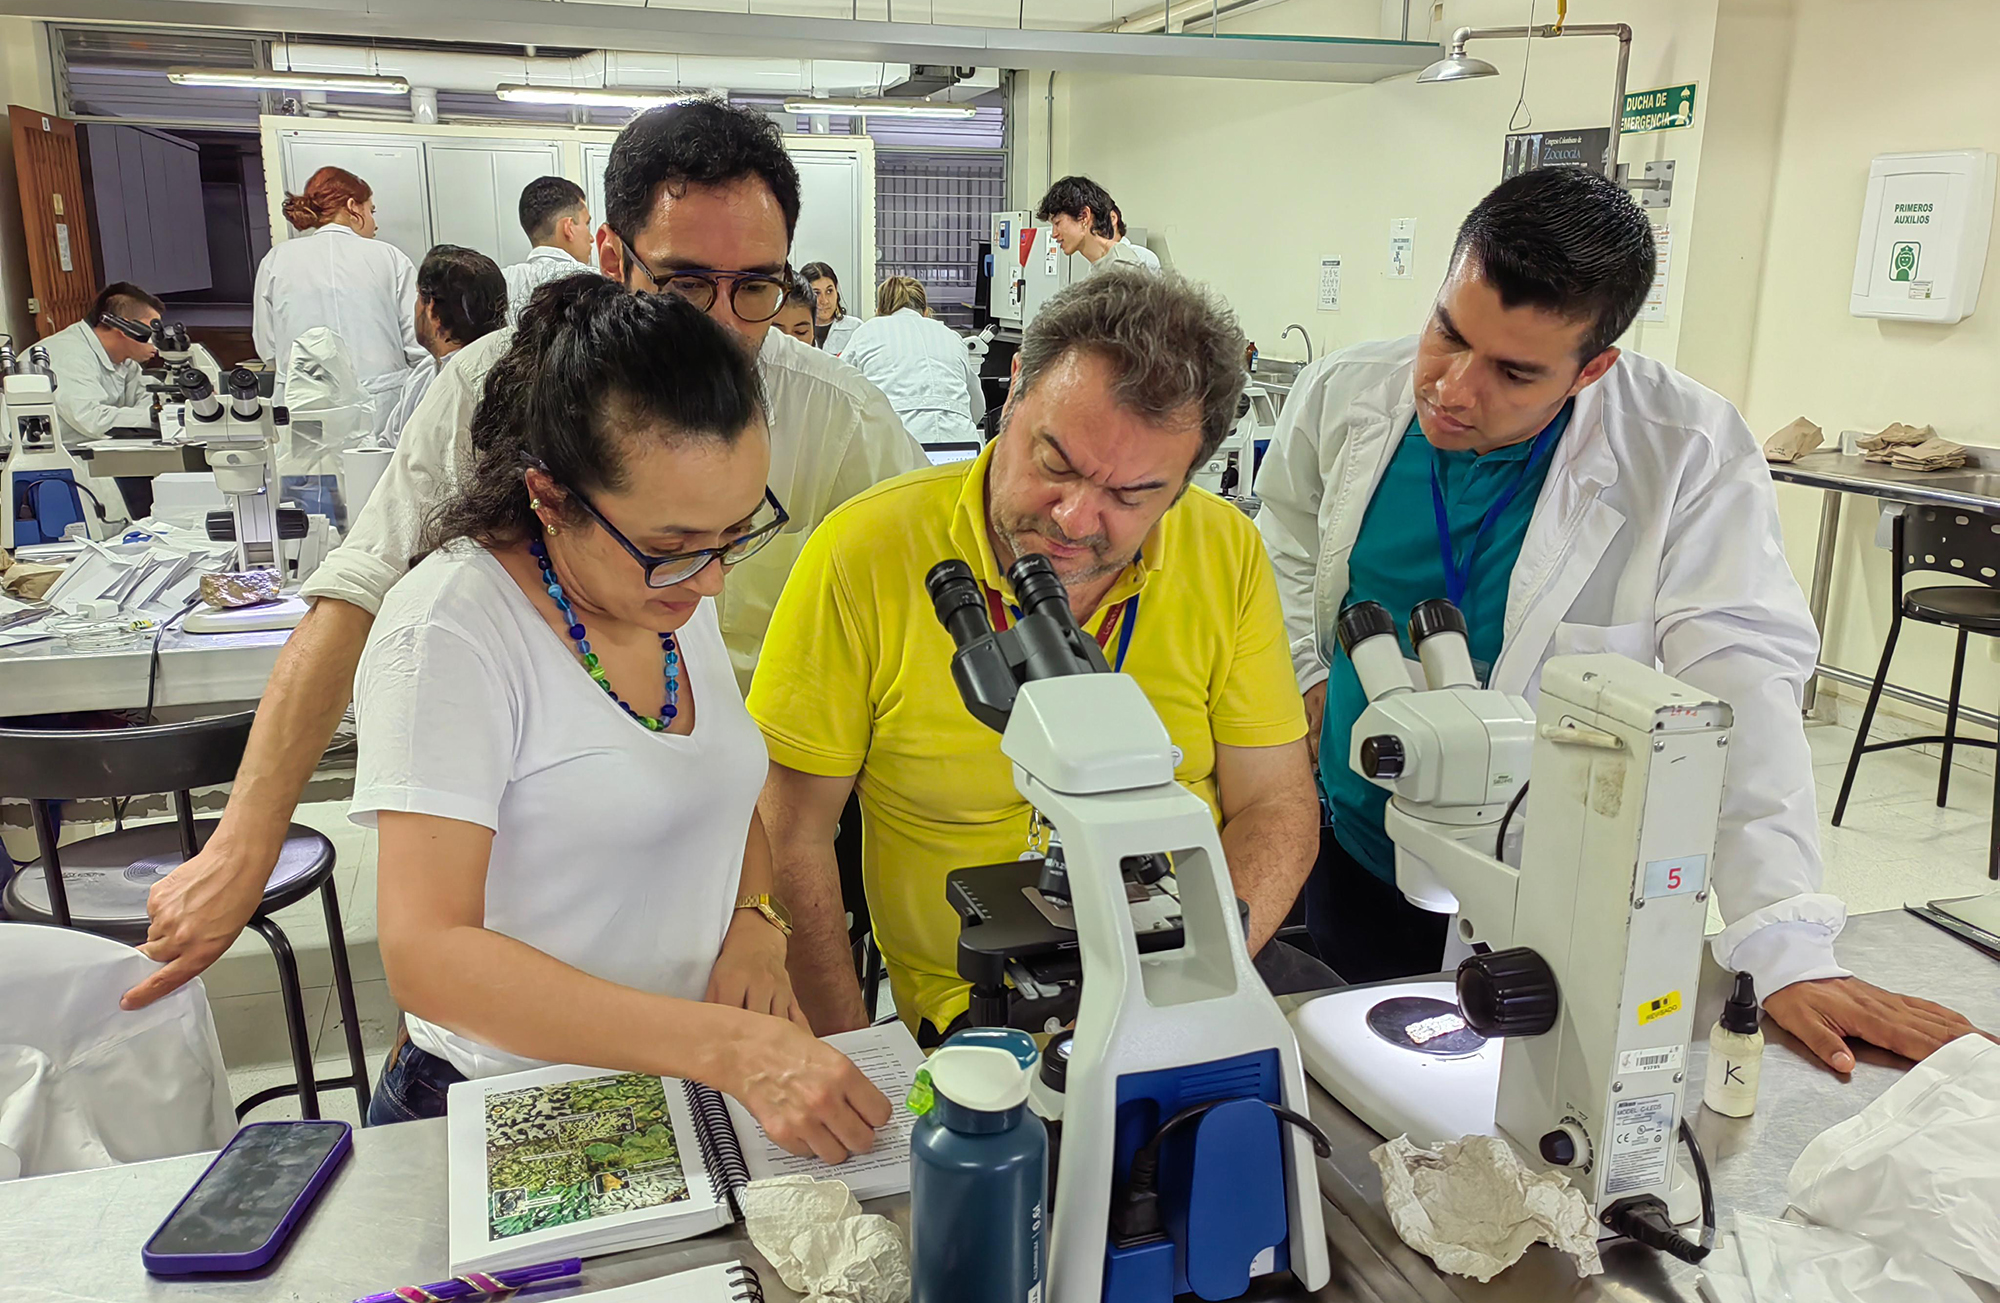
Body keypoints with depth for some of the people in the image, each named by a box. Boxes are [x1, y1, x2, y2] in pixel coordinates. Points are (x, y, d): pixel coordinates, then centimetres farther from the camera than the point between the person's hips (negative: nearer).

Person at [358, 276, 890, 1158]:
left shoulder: (680, 595, 4)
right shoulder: (449, 629, -18)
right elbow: (425, 955, -24)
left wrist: (754, 922, -4)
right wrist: (728, 1047, -32)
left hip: (687, 1099, 5)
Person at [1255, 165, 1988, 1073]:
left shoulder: (1688, 453, -20)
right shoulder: (1342, 396, -8)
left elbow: (1740, 687, -23)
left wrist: (1788, 953, -28)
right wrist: (1306, 682, -1)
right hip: (1356, 860, 3)